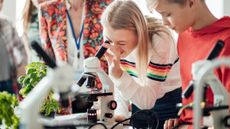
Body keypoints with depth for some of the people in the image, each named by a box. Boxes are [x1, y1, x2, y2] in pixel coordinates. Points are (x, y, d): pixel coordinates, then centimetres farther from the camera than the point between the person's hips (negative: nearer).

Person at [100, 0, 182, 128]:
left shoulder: (159, 40, -31)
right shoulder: (113, 38, -15)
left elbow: (147, 101, -31)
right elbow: (119, 83, -2)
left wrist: (118, 74, -43)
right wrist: (119, 113, -15)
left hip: (171, 102, -4)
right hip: (139, 101, 4)